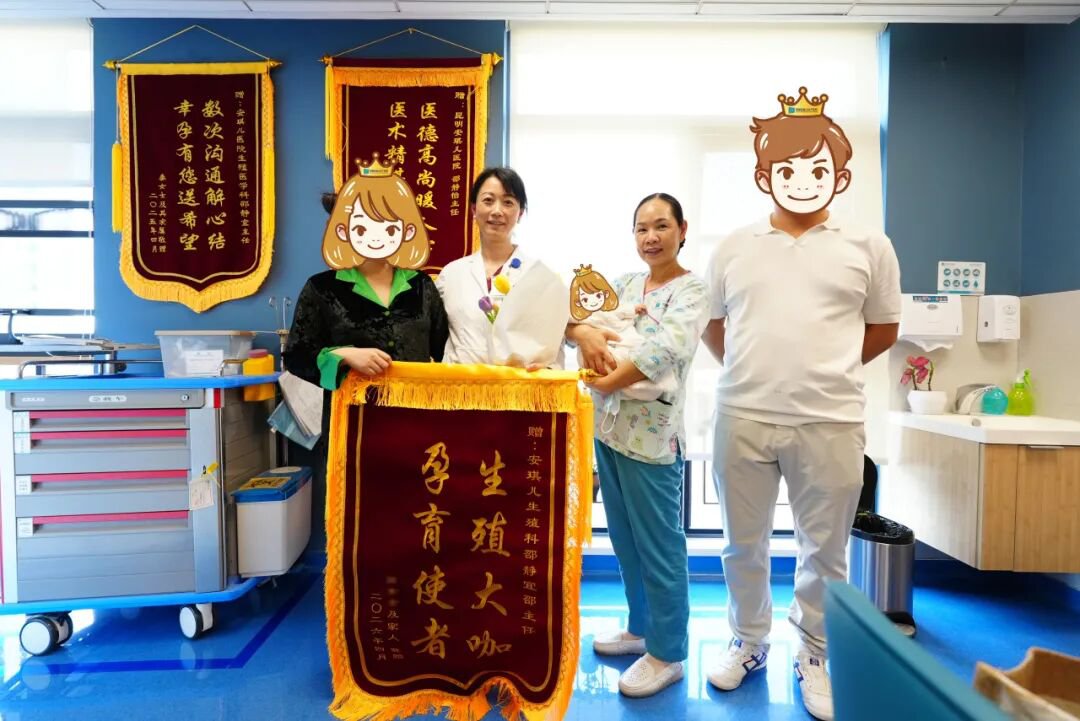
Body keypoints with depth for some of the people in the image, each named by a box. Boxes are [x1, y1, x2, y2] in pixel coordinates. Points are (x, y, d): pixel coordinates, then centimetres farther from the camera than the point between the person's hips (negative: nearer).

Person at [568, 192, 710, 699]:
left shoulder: (691, 291, -7)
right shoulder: (626, 284, 12)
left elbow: (668, 350, -24)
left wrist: (603, 383, -17)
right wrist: (583, 332, -16)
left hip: (650, 434, -7)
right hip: (609, 429, 7)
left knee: (659, 546, 5)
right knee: (625, 540, 18)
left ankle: (667, 653, 23)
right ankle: (640, 628, 38)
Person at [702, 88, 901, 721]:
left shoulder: (867, 247, 4)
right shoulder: (735, 248, 7)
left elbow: (883, 330, 12)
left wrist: (824, 367, 9)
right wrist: (757, 368, 9)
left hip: (830, 422, -1)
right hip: (742, 418, 2)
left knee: (825, 549, 12)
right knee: (744, 544, 14)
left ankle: (817, 656, 33)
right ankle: (749, 641, 36)